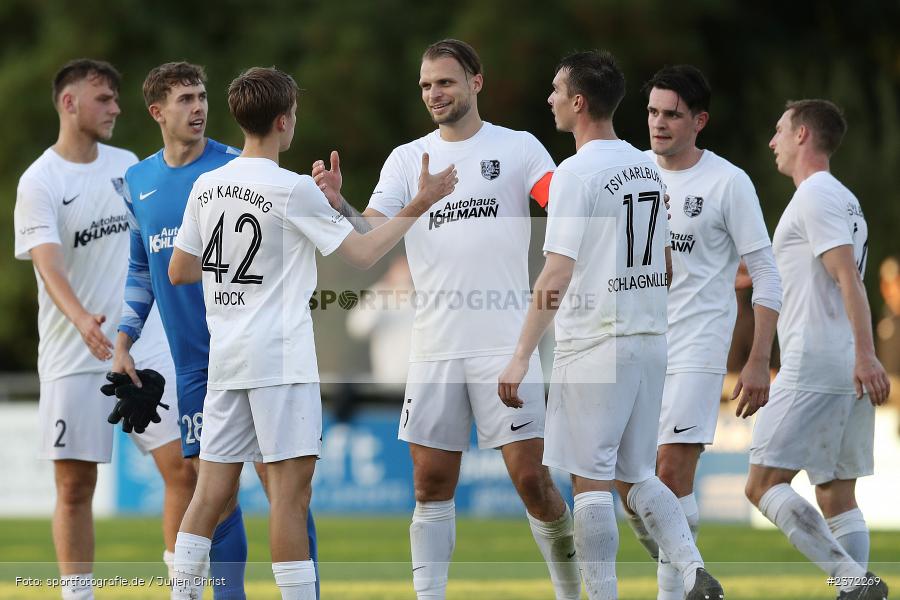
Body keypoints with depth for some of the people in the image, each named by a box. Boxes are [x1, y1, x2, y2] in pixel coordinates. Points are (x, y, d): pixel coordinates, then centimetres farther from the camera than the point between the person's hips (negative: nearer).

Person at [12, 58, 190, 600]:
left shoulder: (127, 165, 9)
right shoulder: (39, 183, -8)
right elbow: (48, 265, -22)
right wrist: (81, 320, -38)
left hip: (146, 347, 4)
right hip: (72, 358, -4)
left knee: (184, 468, -5)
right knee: (75, 486, 0)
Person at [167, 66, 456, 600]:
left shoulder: (207, 187, 7)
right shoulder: (294, 190, -10)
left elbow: (180, 271, 13)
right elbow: (362, 253, -7)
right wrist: (419, 207, 1)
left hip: (225, 356, 6)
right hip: (280, 356, -6)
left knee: (212, 491, 7)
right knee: (291, 490, -5)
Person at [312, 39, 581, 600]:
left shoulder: (518, 148, 3)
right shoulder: (408, 158, 11)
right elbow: (371, 234, 1)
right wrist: (337, 203, -19)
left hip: (506, 341, -3)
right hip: (435, 344, 3)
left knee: (532, 478, -5)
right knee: (432, 485, 4)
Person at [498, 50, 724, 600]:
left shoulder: (577, 172, -14)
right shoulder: (648, 168, 10)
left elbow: (557, 275, -20)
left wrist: (521, 358, -20)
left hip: (594, 346, -7)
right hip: (651, 339, 7)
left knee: (591, 479, -2)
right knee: (636, 475, 15)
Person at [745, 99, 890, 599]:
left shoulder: (815, 194, -8)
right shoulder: (845, 200, 21)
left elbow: (848, 275, -19)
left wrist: (865, 355, -27)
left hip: (815, 366, -9)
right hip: (848, 370, 9)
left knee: (764, 484, -10)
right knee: (837, 495, 8)